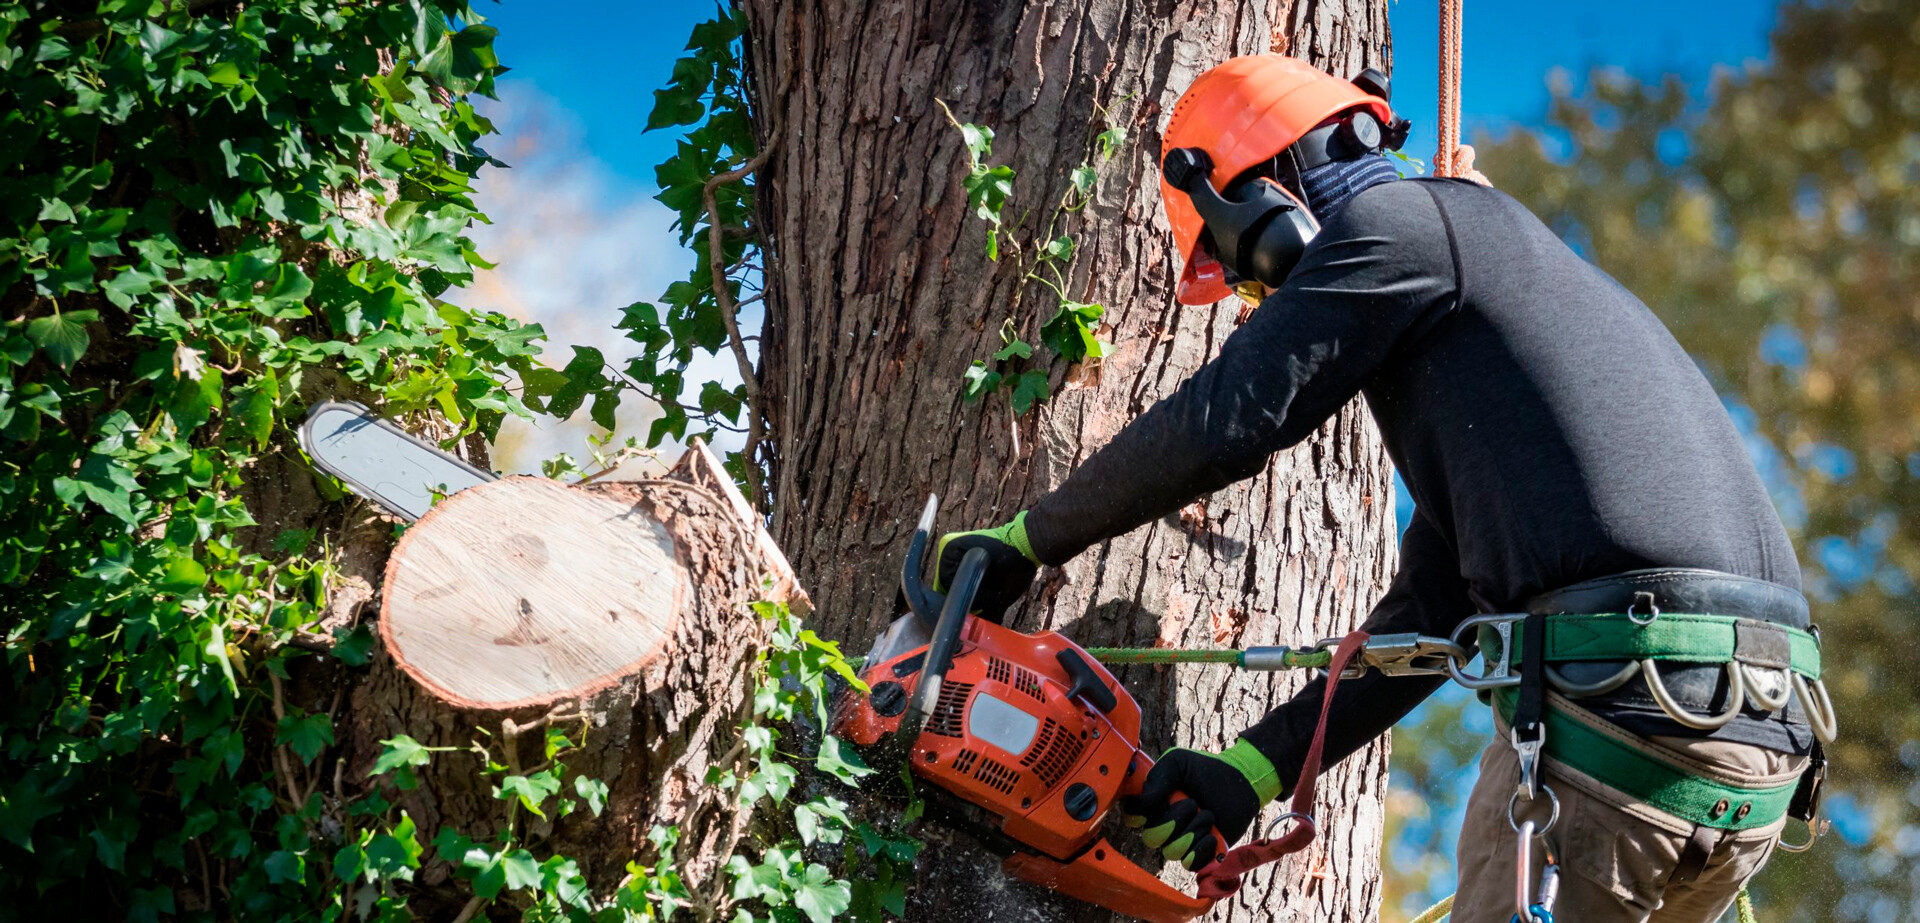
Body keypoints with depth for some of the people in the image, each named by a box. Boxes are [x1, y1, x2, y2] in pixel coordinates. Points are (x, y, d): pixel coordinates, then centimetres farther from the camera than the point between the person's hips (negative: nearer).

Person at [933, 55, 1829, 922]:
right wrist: (1253, 770, 20)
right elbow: (1429, 611, 25)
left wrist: (1023, 541, 10)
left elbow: (1218, 423, -4)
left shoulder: (1401, 224, 3)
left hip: (1622, 699, -9)